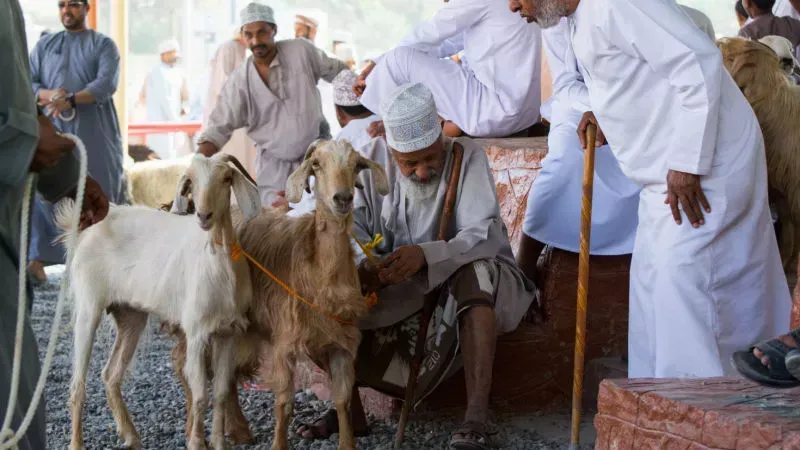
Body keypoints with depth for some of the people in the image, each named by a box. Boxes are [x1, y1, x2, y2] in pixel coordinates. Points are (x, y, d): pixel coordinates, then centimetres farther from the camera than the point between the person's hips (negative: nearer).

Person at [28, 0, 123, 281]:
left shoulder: (103, 45, 8)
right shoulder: (45, 45, 17)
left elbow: (107, 83, -8)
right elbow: (27, 81, 9)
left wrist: (70, 100, -20)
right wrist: (47, 95, -13)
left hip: (95, 133, -2)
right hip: (53, 131, 2)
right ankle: (38, 258, -6)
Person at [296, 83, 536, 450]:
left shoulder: (467, 155, -14)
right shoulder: (372, 158, -3)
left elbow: (484, 235, -25)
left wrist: (427, 254, -44)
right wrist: (362, 263, -35)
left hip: (468, 285, -3)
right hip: (397, 290, 3)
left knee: (474, 271, -37)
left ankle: (476, 419, -40)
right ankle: (348, 407, -9)